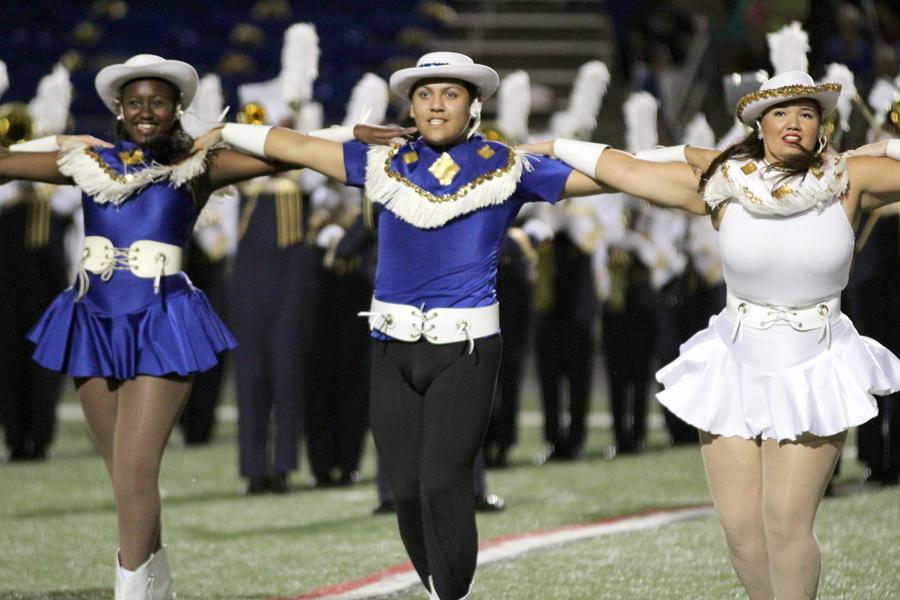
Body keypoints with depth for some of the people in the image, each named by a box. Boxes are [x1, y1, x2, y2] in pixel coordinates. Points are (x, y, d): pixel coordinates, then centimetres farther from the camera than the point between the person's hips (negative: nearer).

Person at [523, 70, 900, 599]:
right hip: (737, 368, 2)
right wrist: (550, 148, 13)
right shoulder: (722, 184, -2)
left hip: (814, 373, -2)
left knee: (786, 524, -11)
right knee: (741, 527, 0)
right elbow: (622, 169, 7)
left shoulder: (848, 180, -4)